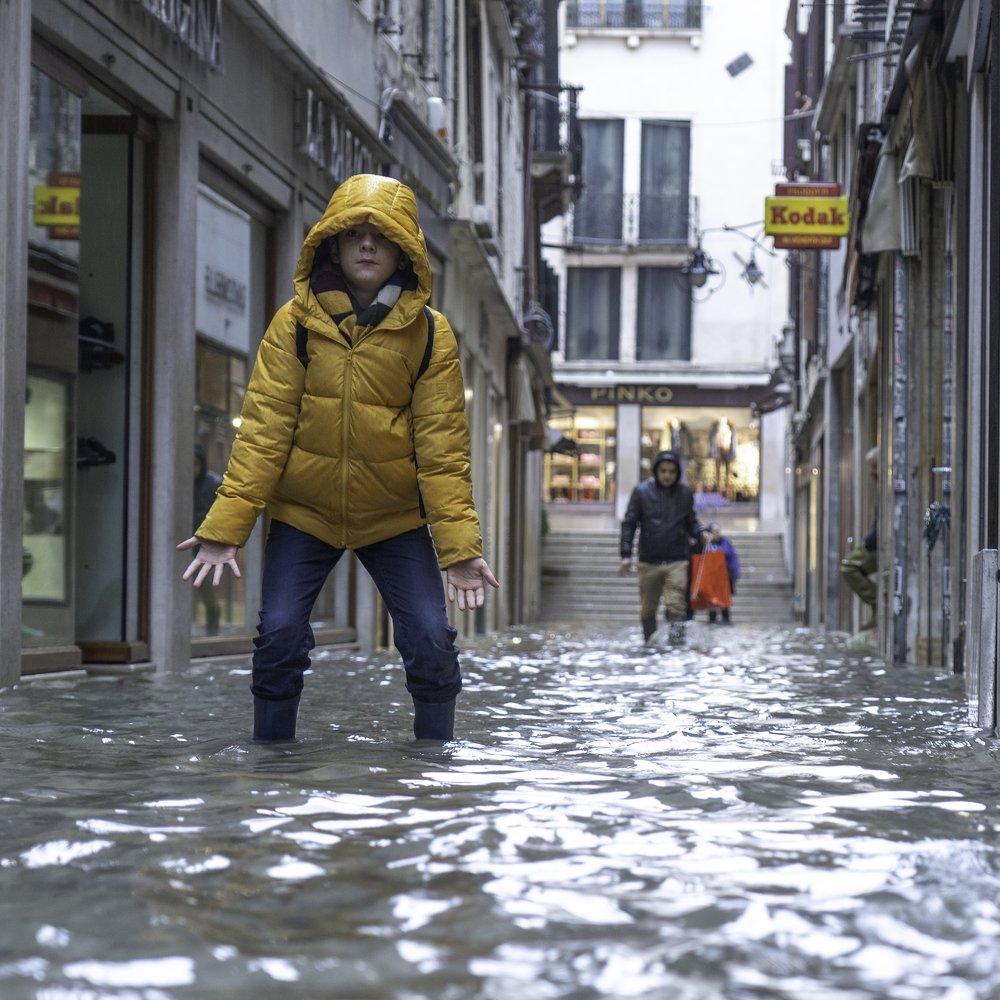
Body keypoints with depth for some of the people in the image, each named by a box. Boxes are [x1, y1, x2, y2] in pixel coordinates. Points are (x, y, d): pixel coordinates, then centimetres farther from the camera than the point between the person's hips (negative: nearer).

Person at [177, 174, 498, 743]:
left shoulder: (429, 334, -7)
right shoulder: (295, 324, -8)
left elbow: (442, 447, -7)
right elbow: (264, 431, -9)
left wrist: (460, 546, -14)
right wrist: (225, 526, -16)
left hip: (395, 519, 0)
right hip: (304, 513, 0)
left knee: (431, 642, -8)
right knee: (280, 636, -10)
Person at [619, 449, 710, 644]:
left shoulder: (685, 494, 6)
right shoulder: (642, 491, 0)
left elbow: (690, 522, 18)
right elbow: (629, 524, 3)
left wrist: (700, 532, -4)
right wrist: (626, 554, -3)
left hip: (677, 561, 0)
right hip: (648, 561, 0)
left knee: (676, 605, -12)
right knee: (648, 607, 9)